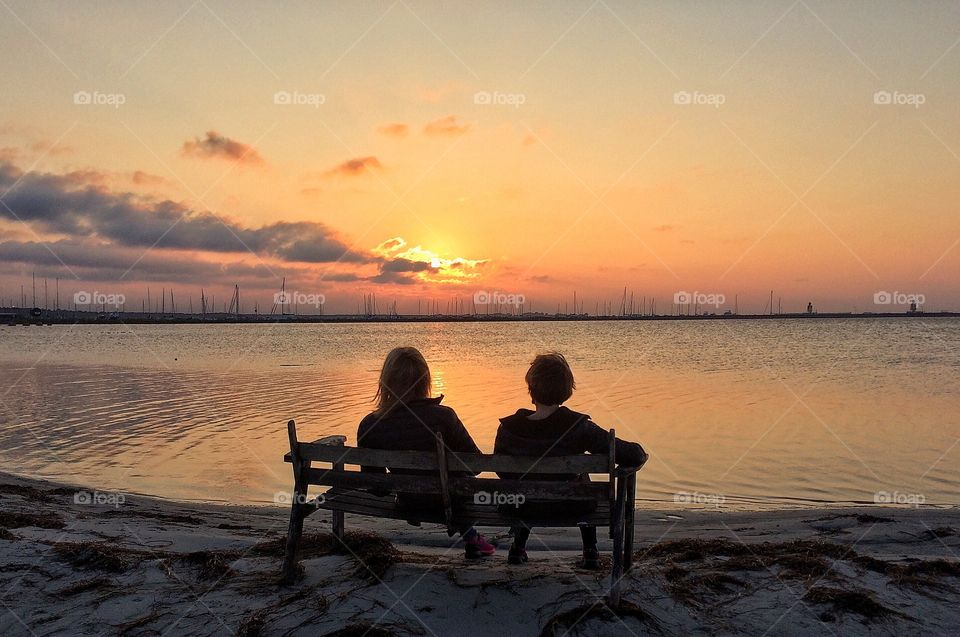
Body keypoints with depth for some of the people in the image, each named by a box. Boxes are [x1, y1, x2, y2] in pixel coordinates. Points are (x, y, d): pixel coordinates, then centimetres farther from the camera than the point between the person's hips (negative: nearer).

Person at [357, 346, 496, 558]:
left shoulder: (369, 426, -18)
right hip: (444, 500, -2)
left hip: (406, 504, 3)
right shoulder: (442, 416, -24)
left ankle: (470, 537, 47)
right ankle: (471, 538, 43)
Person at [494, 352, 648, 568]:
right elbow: (632, 456, -23)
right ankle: (590, 552, 35)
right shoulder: (578, 427, -25)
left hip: (526, 506, 1)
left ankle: (518, 546, 39)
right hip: (571, 507, -1)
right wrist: (640, 455, 2)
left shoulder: (509, 428, -19)